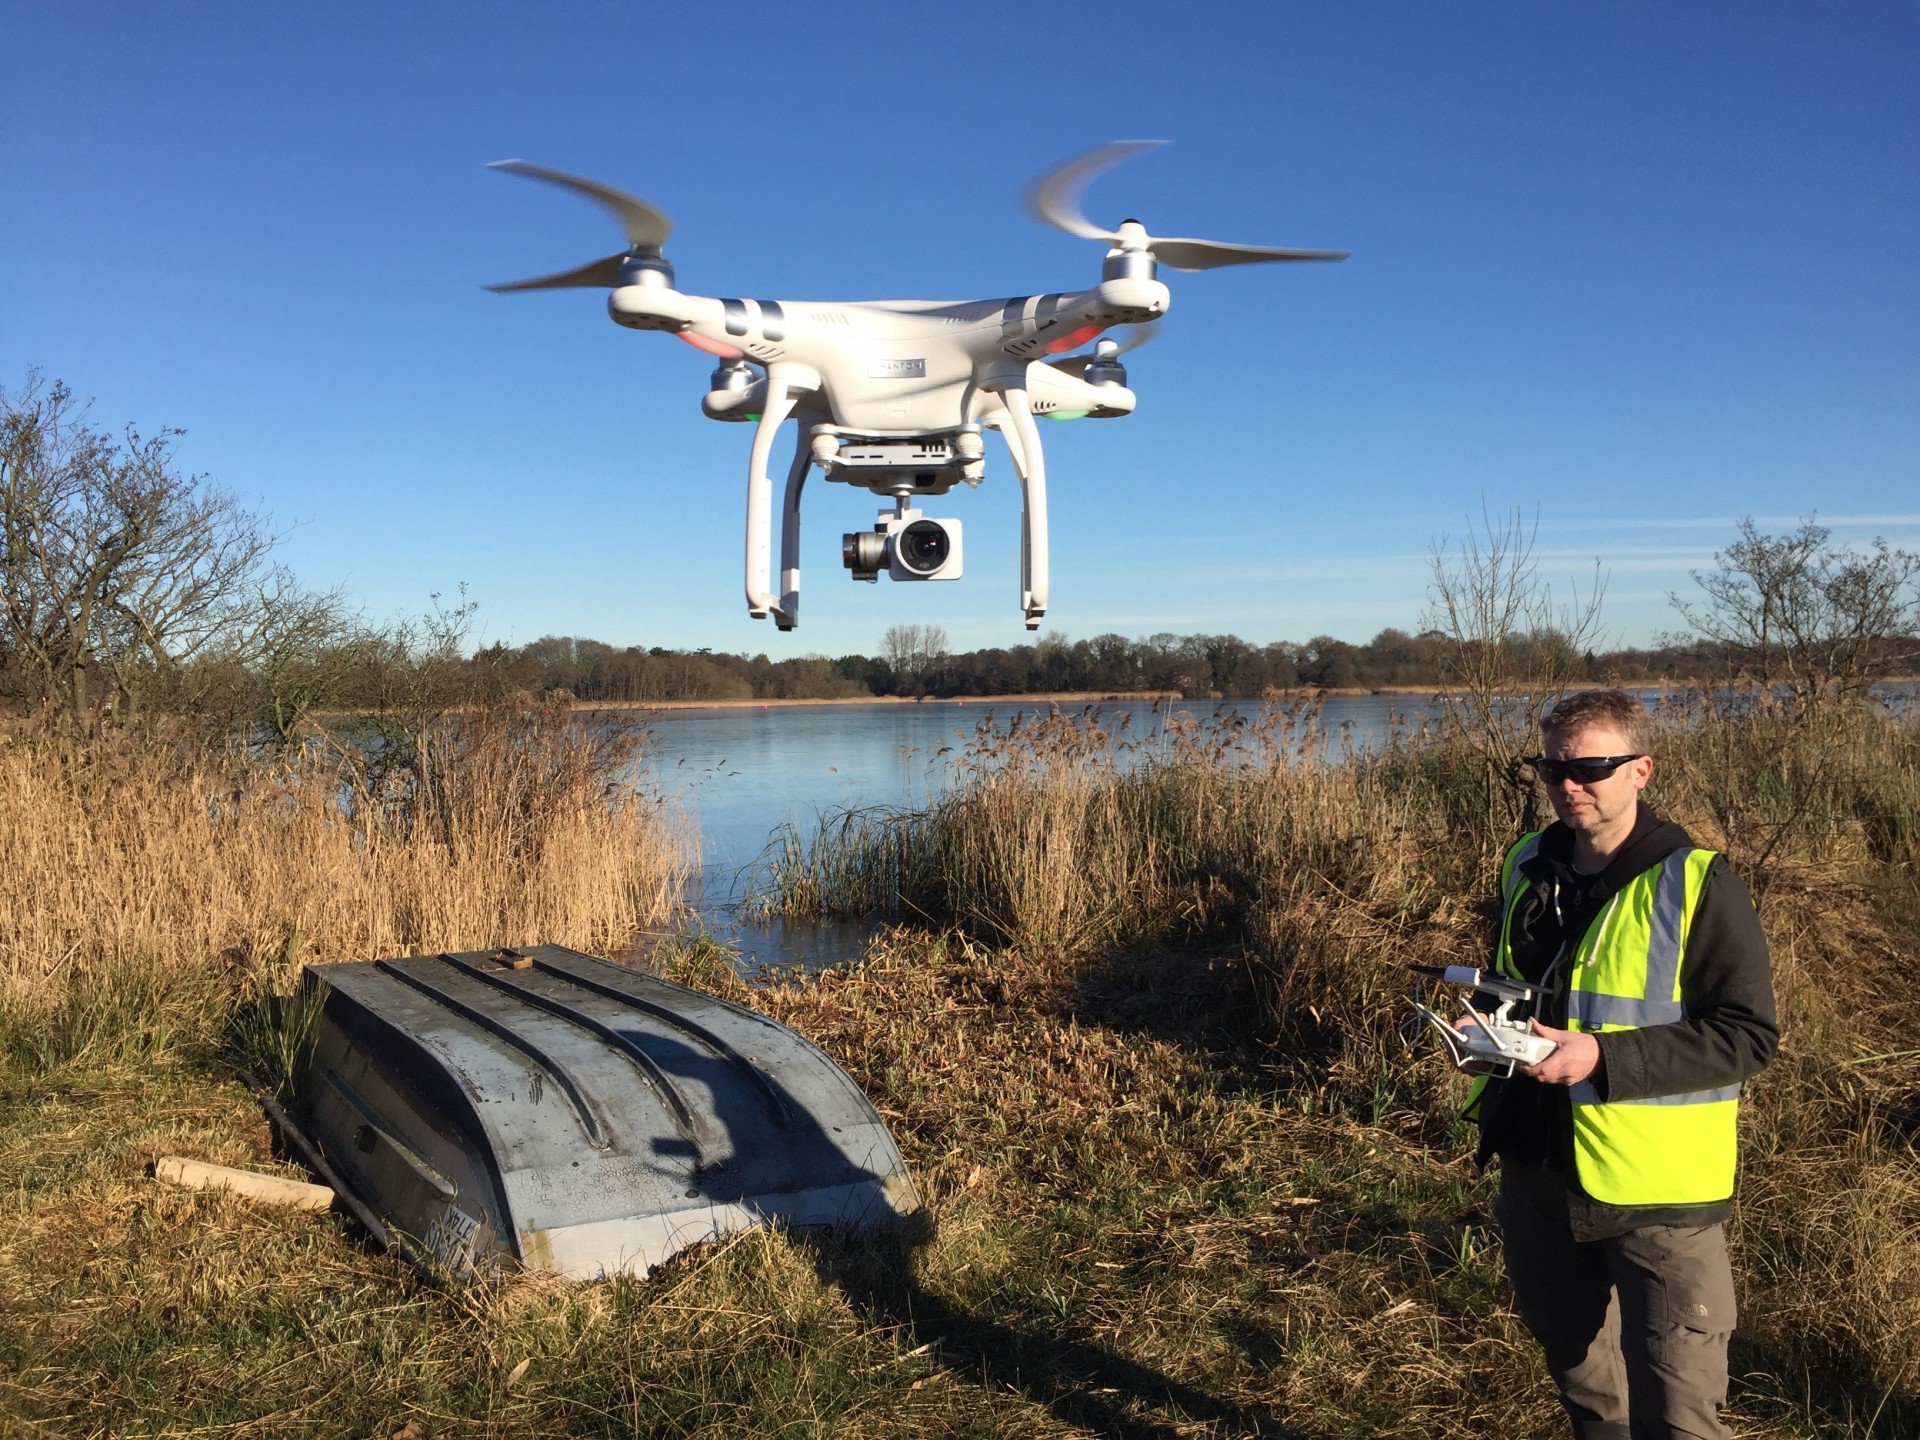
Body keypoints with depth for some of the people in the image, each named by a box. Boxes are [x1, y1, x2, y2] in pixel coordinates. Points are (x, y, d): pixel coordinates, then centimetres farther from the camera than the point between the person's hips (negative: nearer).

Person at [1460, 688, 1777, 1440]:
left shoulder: (1697, 884, -15)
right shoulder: (1526, 868, 4)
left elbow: (1748, 1035, -16)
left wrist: (1603, 1057, -25)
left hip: (1657, 1192, -6)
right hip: (1537, 1172, 6)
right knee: (1578, 1375, 24)